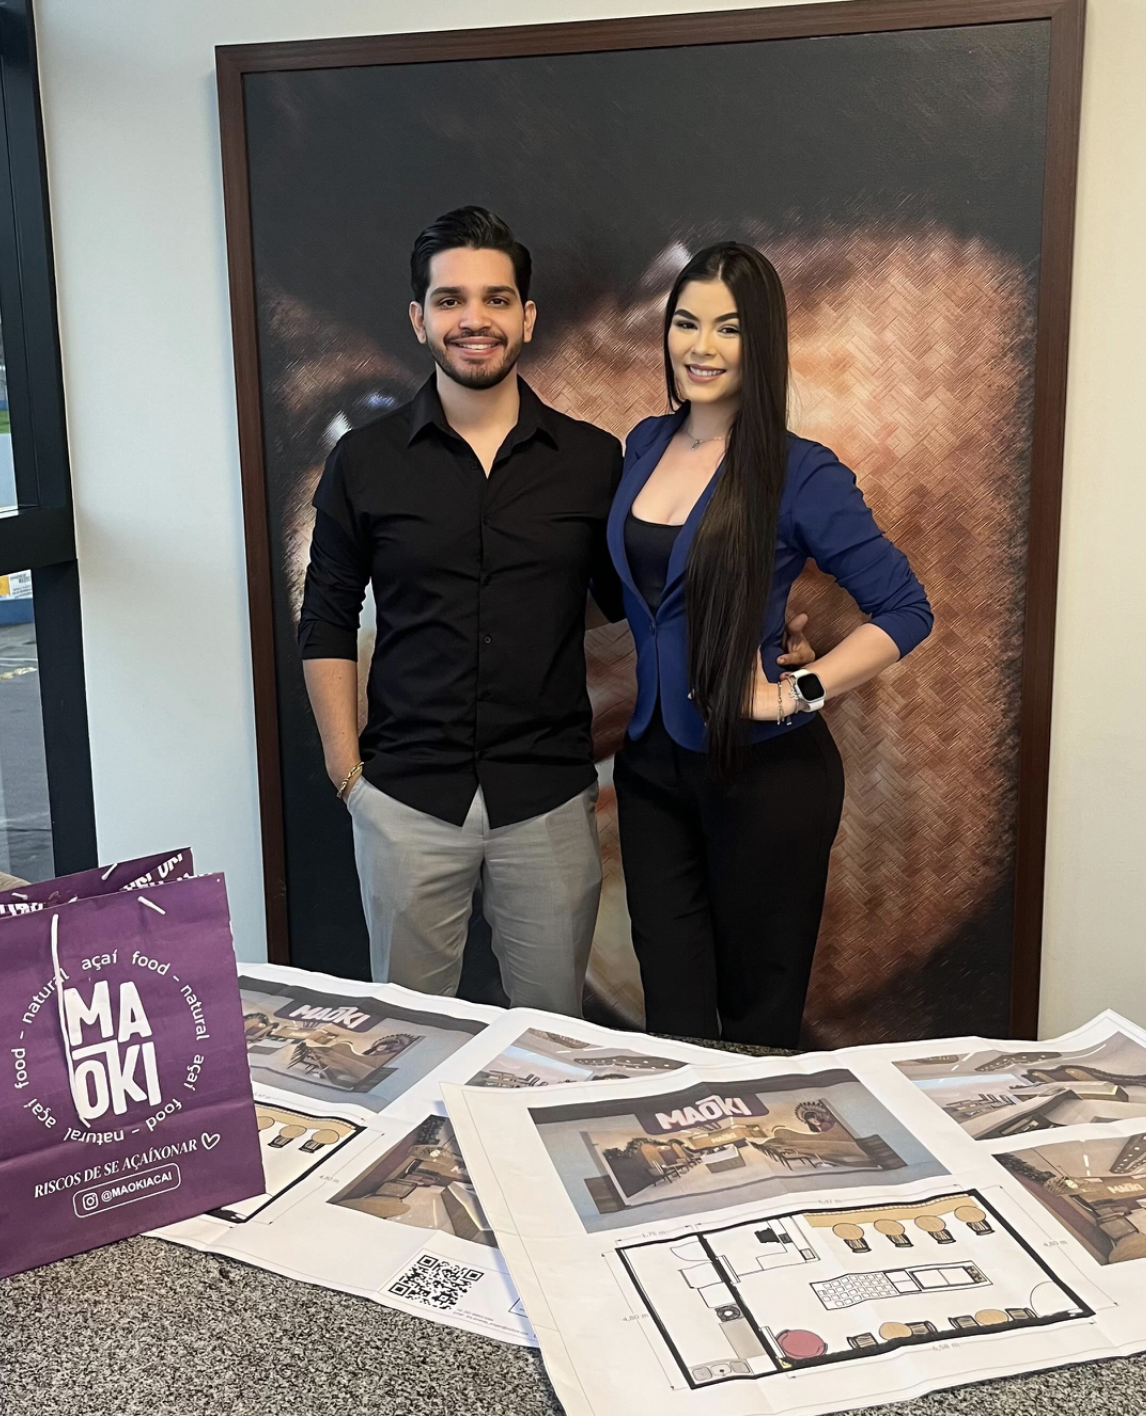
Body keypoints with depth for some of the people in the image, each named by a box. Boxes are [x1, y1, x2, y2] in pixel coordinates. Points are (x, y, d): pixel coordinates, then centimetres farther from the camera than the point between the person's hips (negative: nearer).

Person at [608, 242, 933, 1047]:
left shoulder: (799, 474, -13)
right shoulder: (645, 445, 4)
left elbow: (905, 610, -12)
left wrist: (794, 694, -17)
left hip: (765, 770, -5)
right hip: (653, 762, 5)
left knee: (758, 1021, 11)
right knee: (670, 1014, 14)